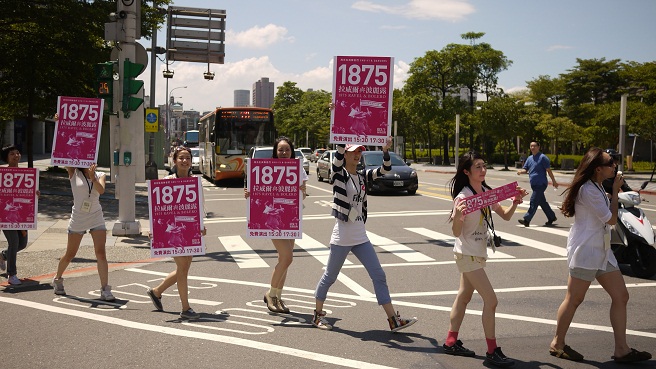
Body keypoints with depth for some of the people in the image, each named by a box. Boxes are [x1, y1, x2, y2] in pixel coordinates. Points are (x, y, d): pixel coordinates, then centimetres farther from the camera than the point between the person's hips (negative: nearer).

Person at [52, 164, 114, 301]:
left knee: (101, 253, -11)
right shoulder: (74, 173, 0)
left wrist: (92, 177, -28)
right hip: (78, 218, -1)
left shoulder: (99, 175, 3)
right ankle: (57, 279, 36)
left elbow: (101, 190, -15)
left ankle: (105, 289, -10)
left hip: (96, 218, 1)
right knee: (70, 254, 11)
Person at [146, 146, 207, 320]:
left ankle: (156, 291, 35)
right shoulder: (167, 180, -6)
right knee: (182, 267, -6)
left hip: (190, 228, 6)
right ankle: (185, 308, 4)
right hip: (173, 228, -6)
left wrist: (202, 226, 1)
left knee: (184, 269, 12)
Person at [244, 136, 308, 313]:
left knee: (284, 258, 9)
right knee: (287, 257, -12)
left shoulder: (298, 170, 6)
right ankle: (271, 293, 8)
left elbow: (302, 196, 8)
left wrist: (302, 192, -14)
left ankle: (278, 296, 23)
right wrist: (249, 194, -22)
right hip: (273, 216, -5)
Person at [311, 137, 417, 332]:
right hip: (342, 237, -6)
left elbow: (385, 169, 6)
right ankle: (318, 315, 25)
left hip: (360, 237, 6)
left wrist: (385, 151, -9)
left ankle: (393, 320, 7)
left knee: (379, 275, 3)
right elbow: (339, 153, -23)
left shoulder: (363, 176, 10)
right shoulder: (339, 174, -6)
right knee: (329, 277, 6)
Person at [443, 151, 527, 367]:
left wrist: (515, 203, -10)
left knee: (464, 297, 15)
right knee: (490, 300, -8)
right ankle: (492, 351, 3)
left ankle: (451, 342, 26)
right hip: (467, 254, -8)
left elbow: (505, 216, 9)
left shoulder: (487, 193, 5)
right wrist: (457, 216, -39)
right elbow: (456, 232, -20)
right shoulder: (463, 197, -19)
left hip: (478, 253, 8)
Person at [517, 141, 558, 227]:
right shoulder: (529, 158, 14)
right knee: (542, 202, 15)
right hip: (534, 184, 8)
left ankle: (526, 220, -14)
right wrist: (520, 171, -11)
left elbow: (549, 170, -8)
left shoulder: (542, 157, -8)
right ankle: (551, 217, 28)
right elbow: (525, 169, 12)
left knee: (534, 201, -12)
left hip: (541, 184, -8)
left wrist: (554, 181, -6)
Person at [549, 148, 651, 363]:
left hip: (602, 250, 10)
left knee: (621, 296, 6)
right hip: (585, 251, -10)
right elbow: (611, 219, -15)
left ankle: (621, 349, 11)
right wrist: (615, 191, -5)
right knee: (574, 299, 0)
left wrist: (614, 190, 8)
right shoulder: (588, 190, -18)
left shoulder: (596, 187, 14)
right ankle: (557, 344, 14)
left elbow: (606, 215, 18)